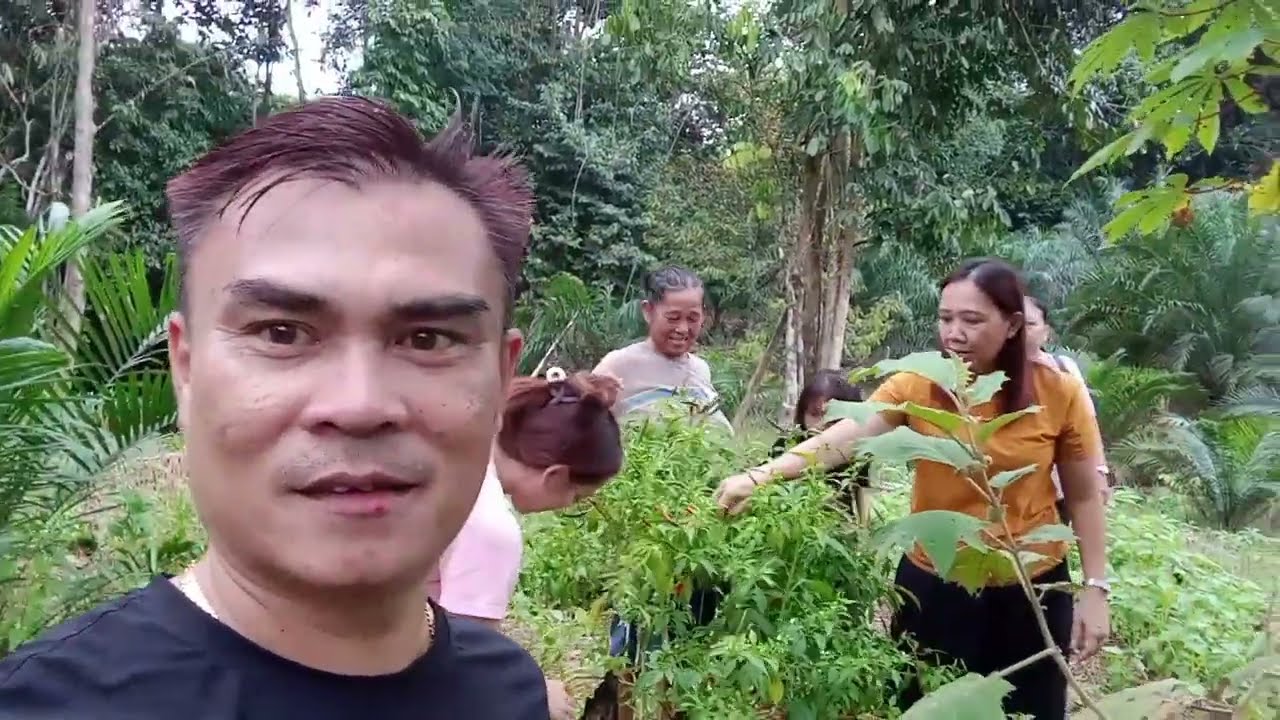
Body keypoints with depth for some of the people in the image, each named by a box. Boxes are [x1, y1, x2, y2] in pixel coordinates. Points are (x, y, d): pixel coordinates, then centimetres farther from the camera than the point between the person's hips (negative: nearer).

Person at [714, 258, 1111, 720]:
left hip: (1030, 590, 0)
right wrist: (759, 477, -36)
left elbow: (1084, 496, 1)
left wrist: (1095, 589, -2)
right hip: (932, 583, 0)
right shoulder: (916, 385, -10)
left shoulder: (1058, 393, -9)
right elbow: (840, 439, -22)